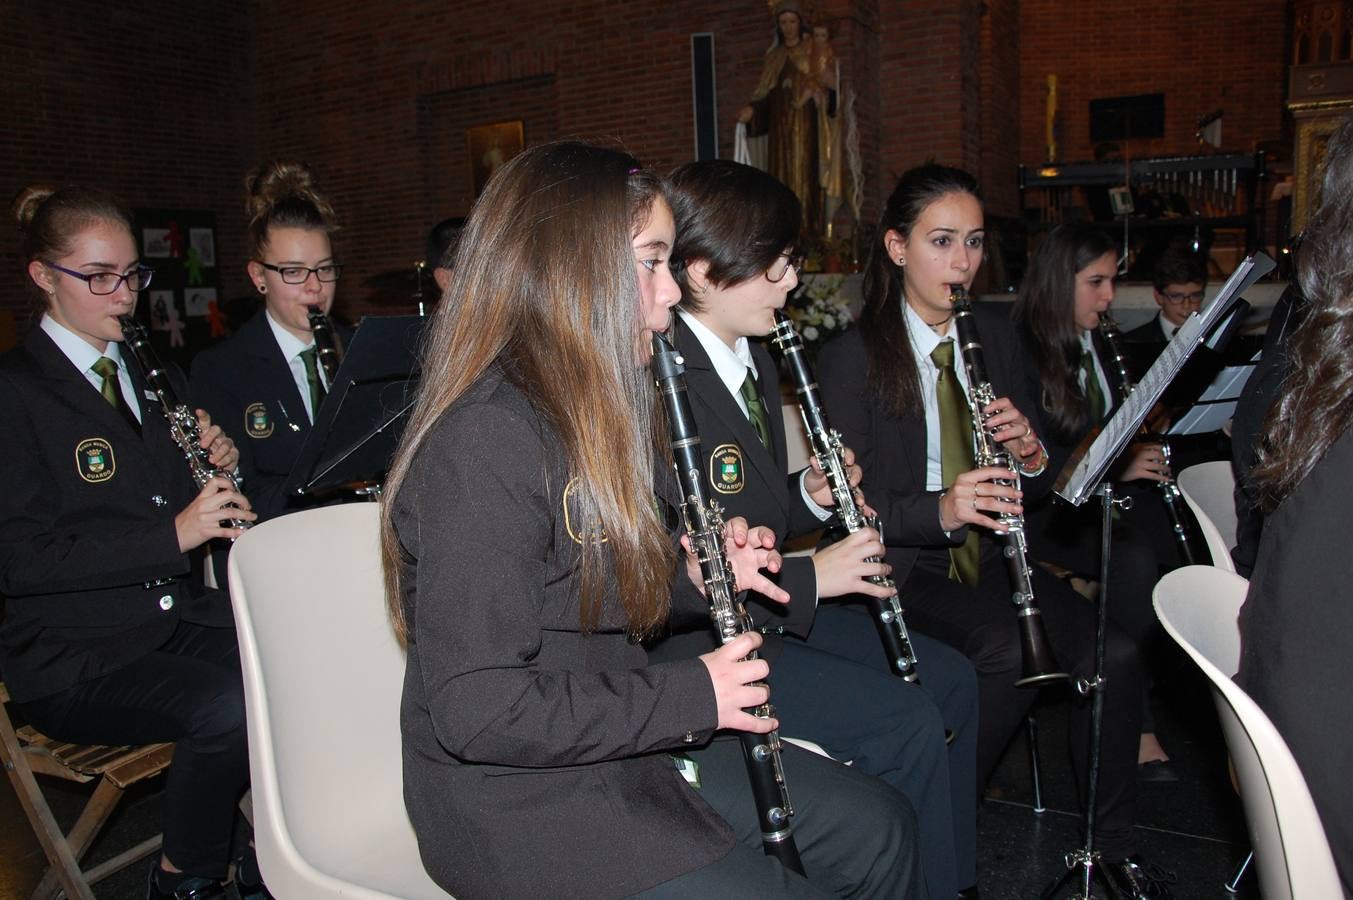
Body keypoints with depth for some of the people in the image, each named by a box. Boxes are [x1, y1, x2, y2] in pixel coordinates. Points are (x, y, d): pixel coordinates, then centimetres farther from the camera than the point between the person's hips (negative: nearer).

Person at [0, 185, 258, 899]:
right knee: (226, 708, -30)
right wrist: (173, 532, -25)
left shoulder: (153, 374, 14)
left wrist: (218, 465, -2)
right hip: (71, 659, -6)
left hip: (178, 616, 6)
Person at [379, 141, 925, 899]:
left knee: (880, 828, 11)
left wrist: (692, 579, -2)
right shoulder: (485, 444, -25)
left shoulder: (588, 406, 5)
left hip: (622, 743, 9)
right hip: (521, 805, -9)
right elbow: (475, 711, -27)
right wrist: (689, 696, -20)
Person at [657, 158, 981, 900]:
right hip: (697, 637, -10)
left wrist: (810, 496, -3)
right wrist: (808, 577, -21)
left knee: (950, 679, 8)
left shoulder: (754, 362, 8)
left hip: (773, 606, 10)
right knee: (905, 723, -16)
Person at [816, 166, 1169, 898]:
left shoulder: (996, 334, 10)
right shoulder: (851, 358, -7)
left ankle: (1111, 841, 6)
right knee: (1011, 653, -31)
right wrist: (939, 510, -31)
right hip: (905, 564, -5)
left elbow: (1037, 486, 12)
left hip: (991, 554, 5)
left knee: (1113, 653, -18)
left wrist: (1030, 457, -13)